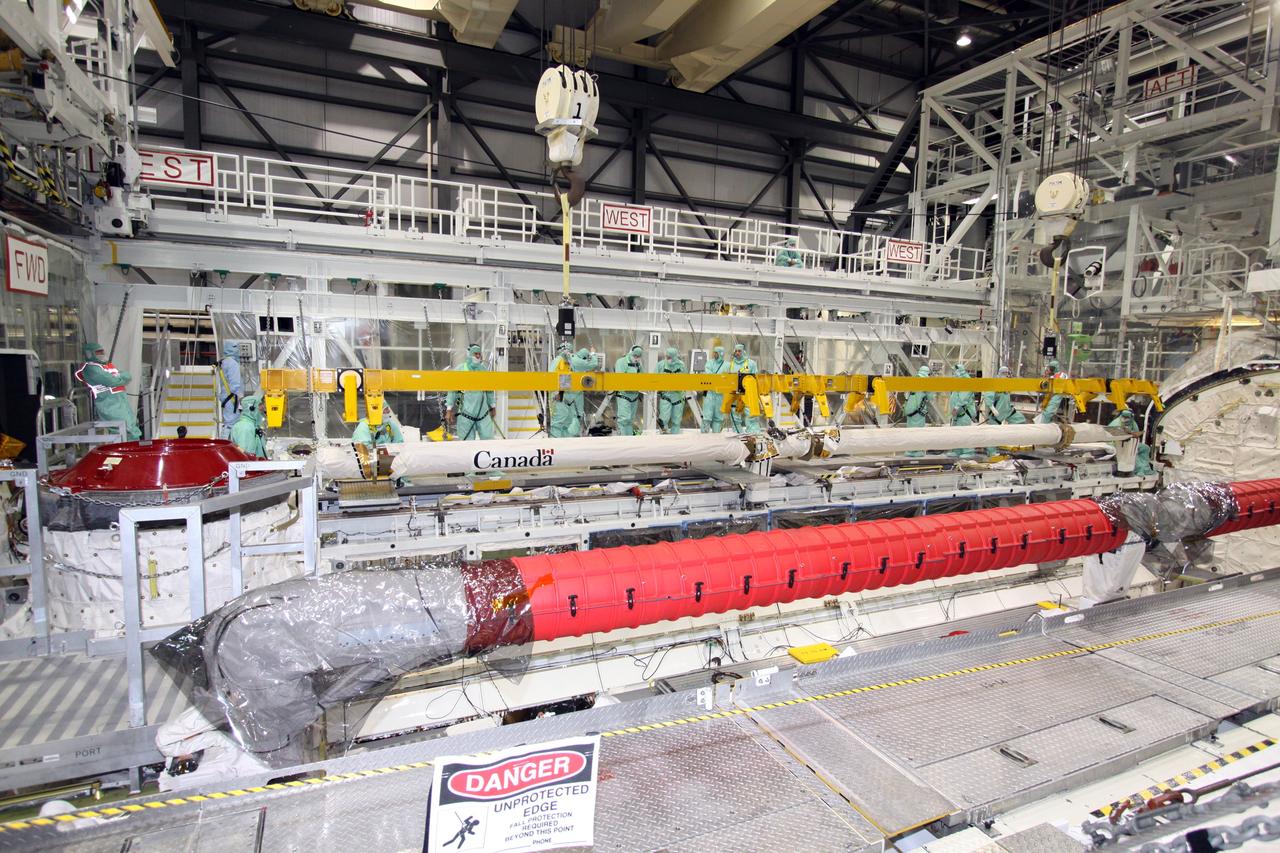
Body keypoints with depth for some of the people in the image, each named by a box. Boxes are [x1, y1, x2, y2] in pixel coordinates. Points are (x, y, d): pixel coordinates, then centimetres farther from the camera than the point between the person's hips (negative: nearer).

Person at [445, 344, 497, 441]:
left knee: (488, 438, 0)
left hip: (483, 411, 3)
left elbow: (489, 390, 17)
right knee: (467, 441, 1)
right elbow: (452, 390, 0)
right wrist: (449, 409, -3)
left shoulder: (484, 369, 9)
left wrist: (493, 406, 21)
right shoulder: (460, 369, -2)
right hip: (466, 412, -3)